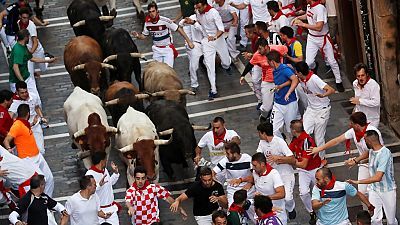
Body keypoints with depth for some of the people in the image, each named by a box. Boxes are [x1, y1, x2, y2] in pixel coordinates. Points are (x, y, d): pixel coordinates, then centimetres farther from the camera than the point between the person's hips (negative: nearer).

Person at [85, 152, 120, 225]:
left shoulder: (105, 170, 6)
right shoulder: (90, 174, -21)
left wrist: (115, 173, 14)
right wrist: (99, 185, -40)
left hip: (111, 207, 7)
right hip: (98, 210, -7)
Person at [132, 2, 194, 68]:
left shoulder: (165, 21, -20)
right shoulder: (147, 23, -6)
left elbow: (179, 29, -15)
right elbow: (143, 36, 8)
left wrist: (188, 41, -17)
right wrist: (137, 35, -15)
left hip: (168, 49, -4)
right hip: (157, 50, 4)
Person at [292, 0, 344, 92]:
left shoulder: (320, 8, -27)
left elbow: (319, 27, -34)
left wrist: (302, 24, -31)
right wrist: (298, 18, 7)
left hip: (323, 38, -6)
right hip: (312, 38, 6)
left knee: (331, 61, 7)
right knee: (308, 63, -1)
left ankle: (338, 81, 25)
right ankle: (314, 66, 36)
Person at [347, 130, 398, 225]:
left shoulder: (385, 154, -30)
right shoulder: (371, 151, -3)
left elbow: (378, 177, -37)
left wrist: (357, 182, -36)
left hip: (387, 191, -6)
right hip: (374, 189, 6)